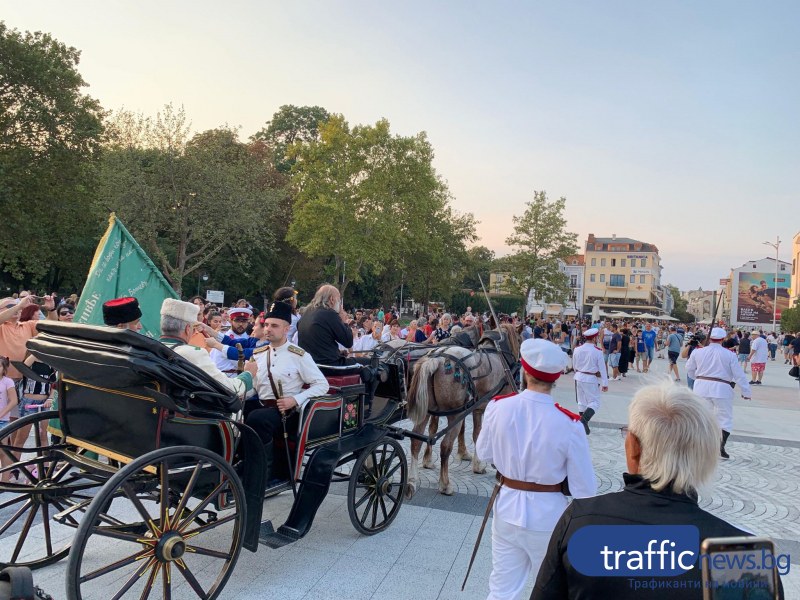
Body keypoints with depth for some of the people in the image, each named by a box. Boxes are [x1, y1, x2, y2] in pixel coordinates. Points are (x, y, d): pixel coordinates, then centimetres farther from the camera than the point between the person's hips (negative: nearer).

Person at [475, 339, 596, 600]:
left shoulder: (498, 406, -16)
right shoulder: (568, 424, -24)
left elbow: (484, 453, 1)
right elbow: (585, 489, -16)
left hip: (507, 507, 2)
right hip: (547, 514, -2)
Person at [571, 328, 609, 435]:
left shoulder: (577, 349, -2)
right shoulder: (597, 351, -15)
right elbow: (602, 368, -10)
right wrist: (605, 383, -4)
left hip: (579, 378, 5)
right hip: (591, 379, -5)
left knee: (581, 401, 16)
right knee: (594, 402, 3)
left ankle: (582, 424, 19)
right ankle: (584, 419, -19)